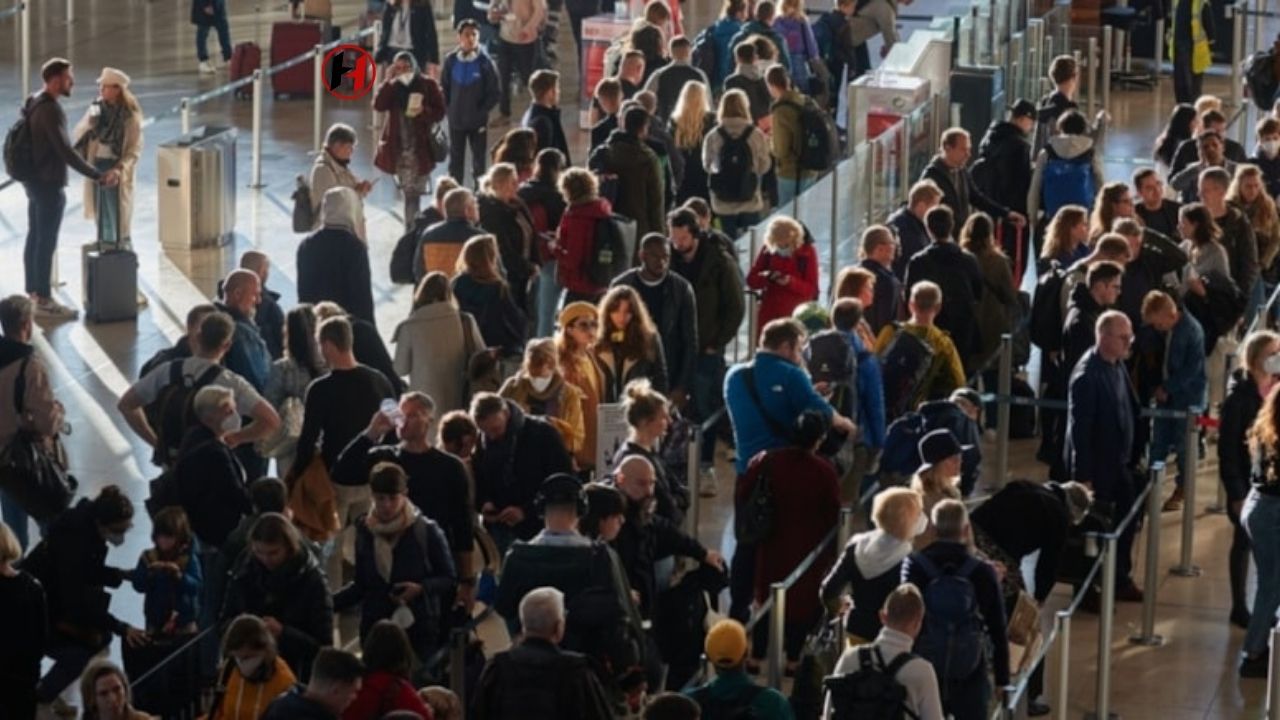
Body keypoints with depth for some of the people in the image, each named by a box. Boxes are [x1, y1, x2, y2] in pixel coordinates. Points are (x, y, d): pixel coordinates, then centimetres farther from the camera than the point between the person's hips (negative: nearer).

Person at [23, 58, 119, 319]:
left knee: (34, 239, 15)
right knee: (46, 243, -4)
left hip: (35, 180, 10)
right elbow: (65, 151, -27)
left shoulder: (35, 103, 9)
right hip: (48, 184, -10)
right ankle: (44, 301, 0)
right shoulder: (50, 110, -22)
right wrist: (98, 176, -27)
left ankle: (33, 293, 23)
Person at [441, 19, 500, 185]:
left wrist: (482, 111, -9)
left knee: (479, 160, 7)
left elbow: (496, 92, -5)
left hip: (477, 122, -2)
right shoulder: (451, 60, -5)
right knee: (455, 160, 10)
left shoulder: (484, 62, -11)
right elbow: (443, 88, 6)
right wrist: (448, 109, -2)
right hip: (456, 120, 2)